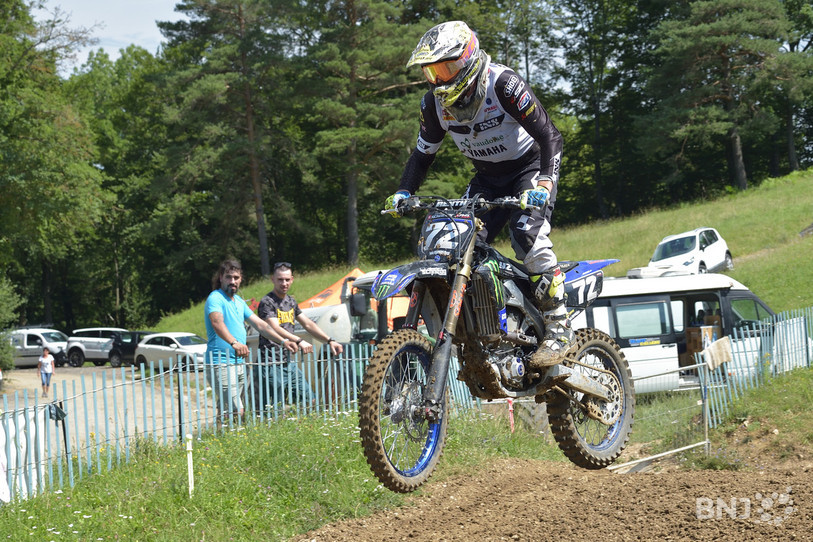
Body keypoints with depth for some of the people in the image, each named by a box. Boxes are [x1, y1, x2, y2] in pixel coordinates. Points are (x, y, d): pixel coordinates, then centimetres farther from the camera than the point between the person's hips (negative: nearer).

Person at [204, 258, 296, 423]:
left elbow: (259, 324, 20)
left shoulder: (239, 301, 18)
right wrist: (234, 343, -46)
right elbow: (217, 323, -29)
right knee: (237, 413, -18)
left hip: (239, 364, 9)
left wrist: (283, 341, 10)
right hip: (221, 364, -9)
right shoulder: (215, 298, -10)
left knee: (225, 412, 7)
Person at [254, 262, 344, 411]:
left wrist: (329, 341, 7)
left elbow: (308, 324, 18)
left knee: (309, 400, 6)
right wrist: (299, 341, -38)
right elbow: (275, 329, -25)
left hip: (289, 363, 8)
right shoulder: (267, 303, -10)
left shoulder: (291, 301, 16)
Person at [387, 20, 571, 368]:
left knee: (528, 233, -29)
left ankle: (559, 329, -22)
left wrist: (544, 183, -41)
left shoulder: (504, 84, -25)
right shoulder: (435, 102, -6)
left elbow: (550, 136, -26)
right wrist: (403, 192, -9)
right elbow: (423, 152, 7)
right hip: (487, 177, 6)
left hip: (531, 166, -6)